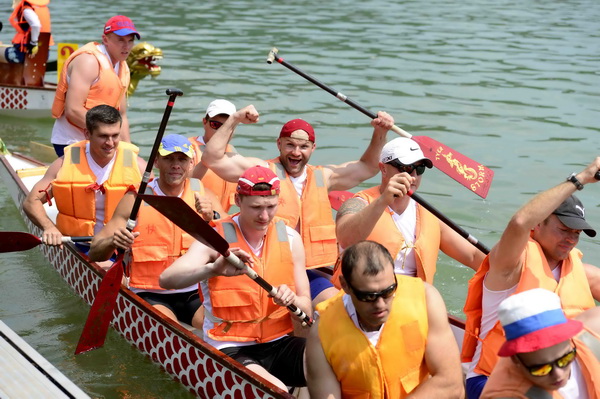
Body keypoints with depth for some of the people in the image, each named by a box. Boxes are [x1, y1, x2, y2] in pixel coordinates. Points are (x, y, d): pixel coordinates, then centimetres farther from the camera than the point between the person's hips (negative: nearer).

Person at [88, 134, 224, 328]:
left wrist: (213, 218, -22)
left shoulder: (204, 197, 6)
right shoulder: (136, 199, 1)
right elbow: (94, 254, -2)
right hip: (150, 296, -1)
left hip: (196, 294, 2)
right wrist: (112, 242, -24)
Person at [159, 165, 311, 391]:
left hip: (279, 345, 4)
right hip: (230, 349, -4)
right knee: (276, 390, -33)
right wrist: (213, 269, -38)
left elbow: (306, 310, 7)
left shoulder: (290, 238, 6)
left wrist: (293, 301, -16)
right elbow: (166, 279, -22)